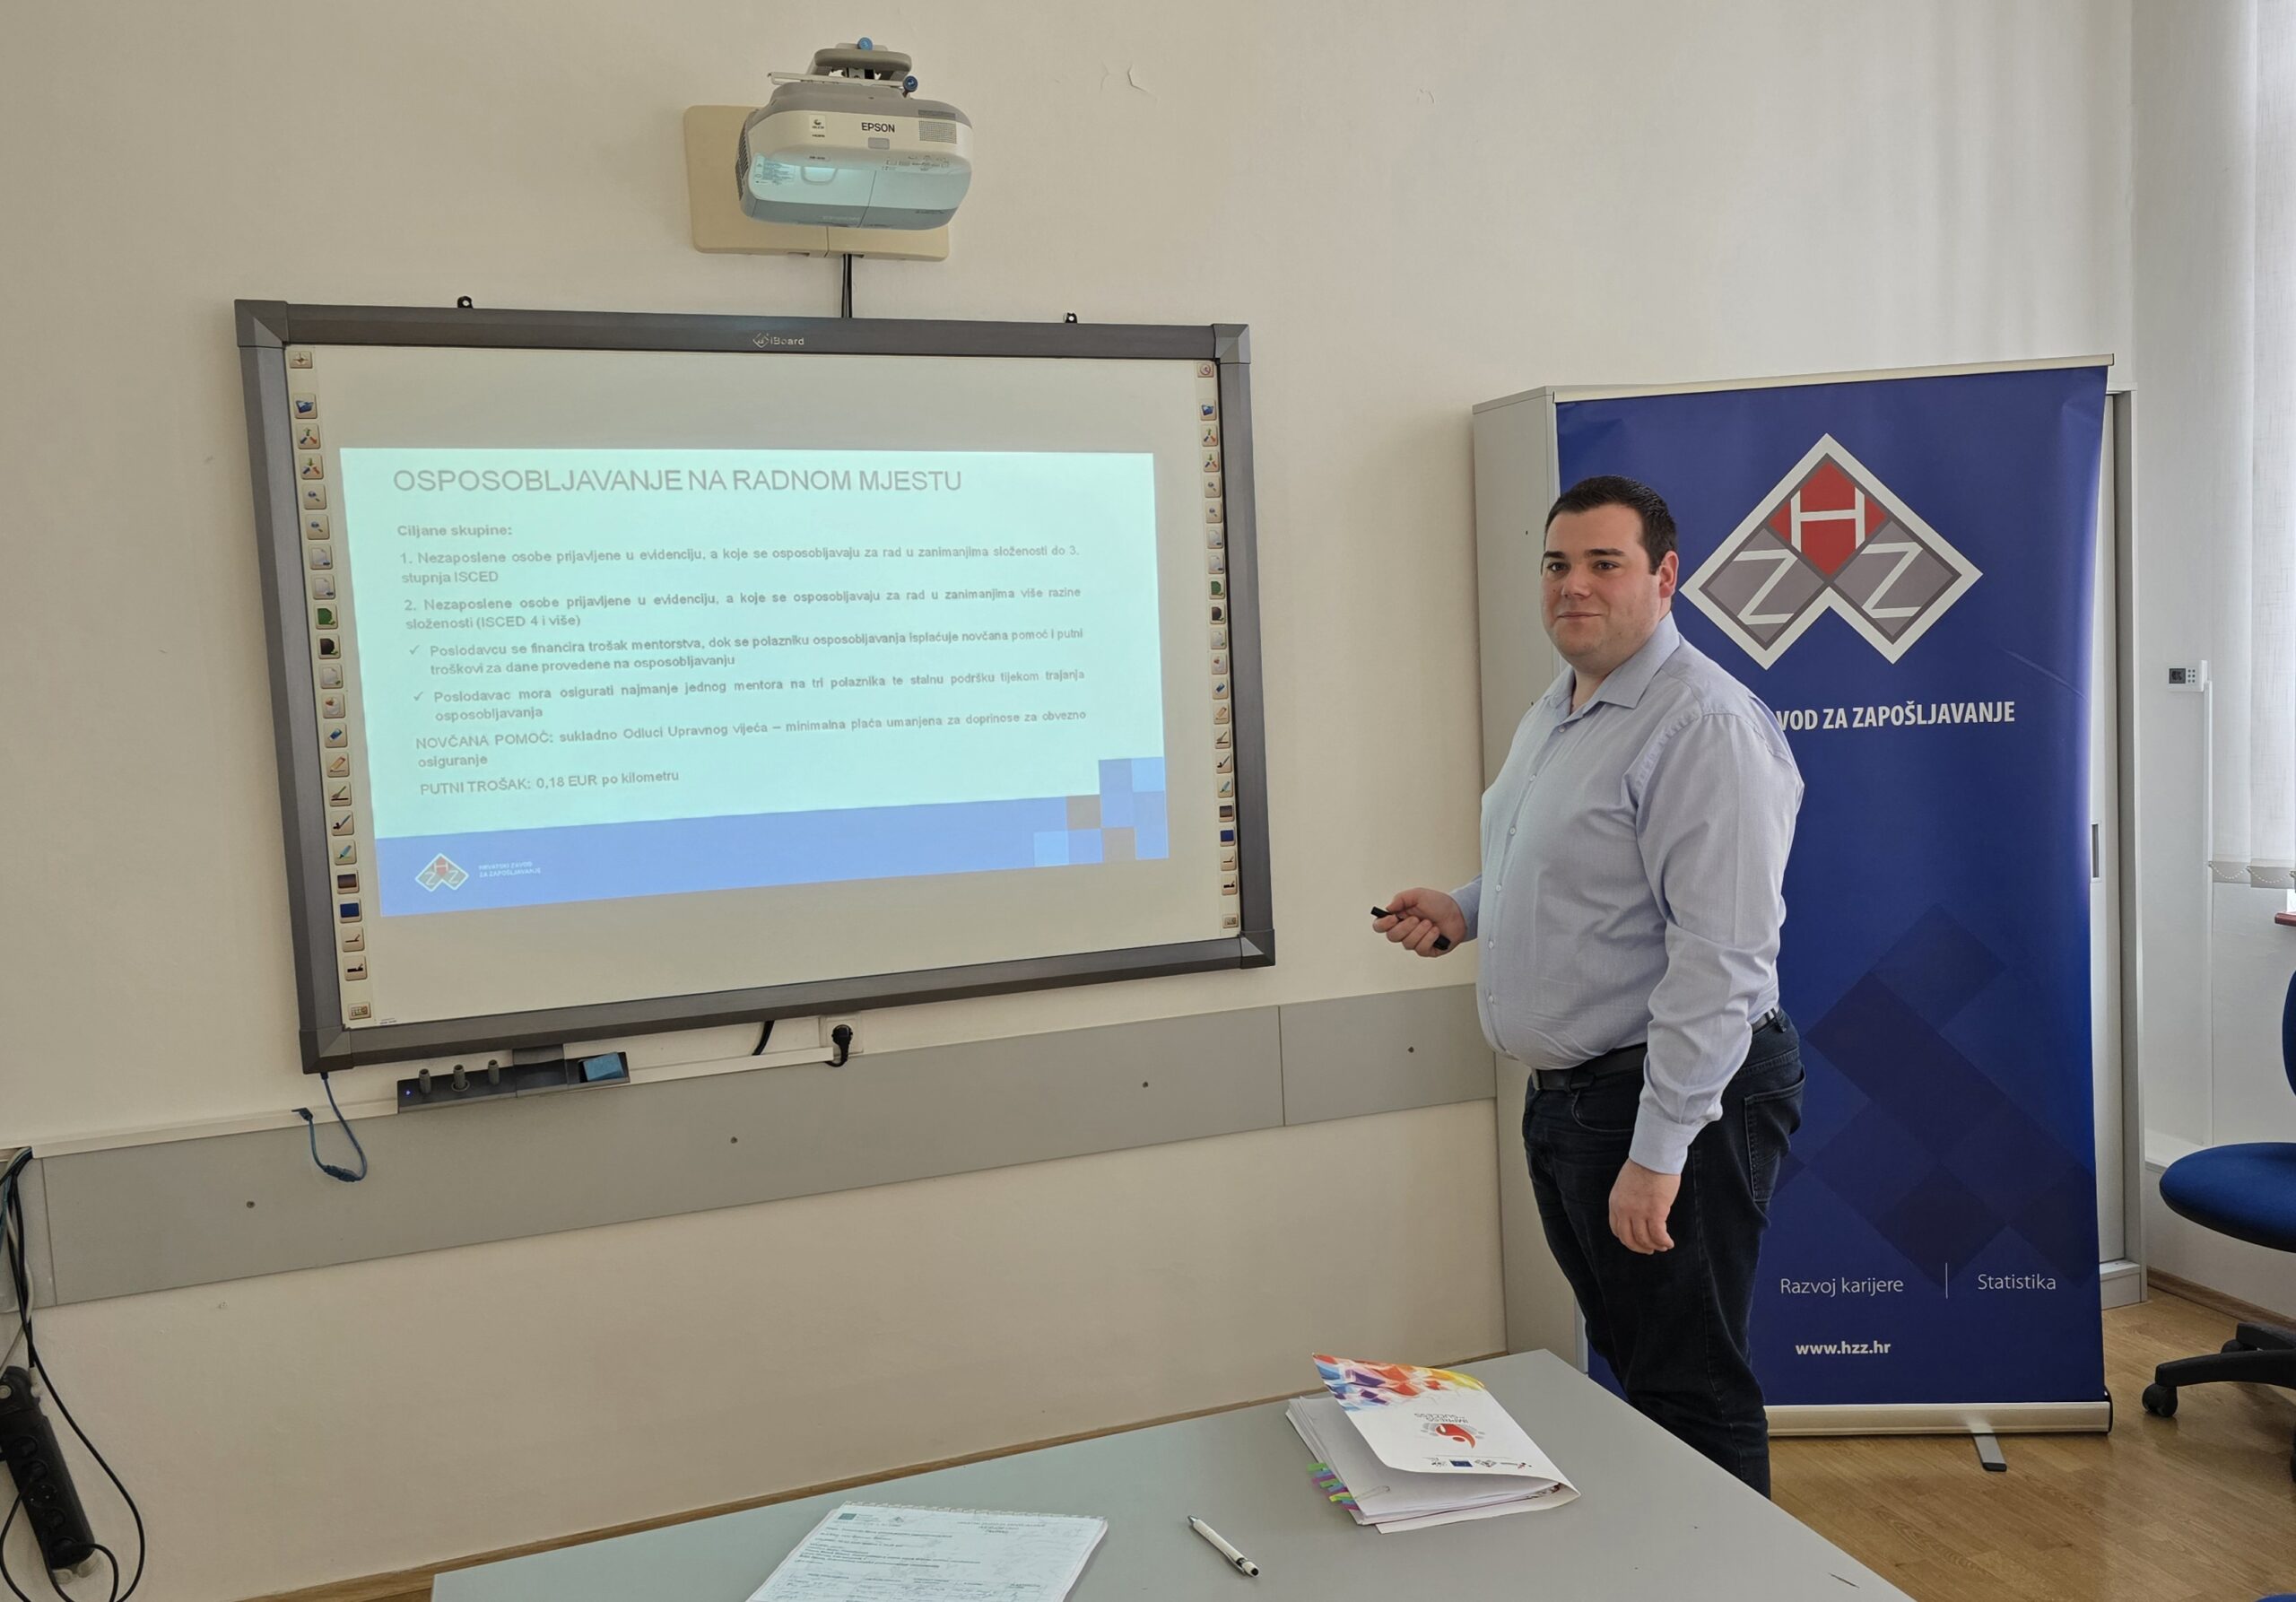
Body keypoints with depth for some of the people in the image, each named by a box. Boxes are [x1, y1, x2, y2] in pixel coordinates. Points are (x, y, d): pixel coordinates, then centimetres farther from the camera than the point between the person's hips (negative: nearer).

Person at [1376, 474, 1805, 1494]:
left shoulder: (1703, 723, -18)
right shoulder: (1551, 717, 13)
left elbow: (1721, 954, -24)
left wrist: (1658, 1150, -25)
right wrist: (1465, 911, 7)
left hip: (1672, 1101, -9)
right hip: (1564, 1095, 10)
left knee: (1691, 1395, 3)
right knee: (1629, 1371, 22)